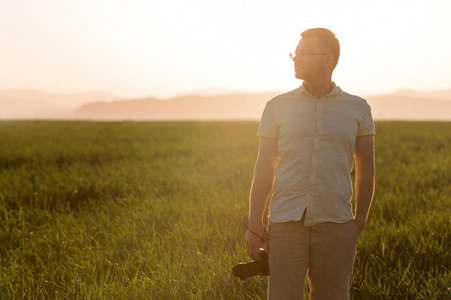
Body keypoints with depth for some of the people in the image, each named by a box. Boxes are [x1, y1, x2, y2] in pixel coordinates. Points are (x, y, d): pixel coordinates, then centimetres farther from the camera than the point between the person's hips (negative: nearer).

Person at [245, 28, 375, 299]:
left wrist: (359, 223, 9)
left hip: (335, 225, 0)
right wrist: (255, 224, 3)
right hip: (287, 224, 0)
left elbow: (366, 168, 12)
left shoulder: (357, 109, 6)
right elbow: (264, 169, 7)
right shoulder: (277, 107, 6)